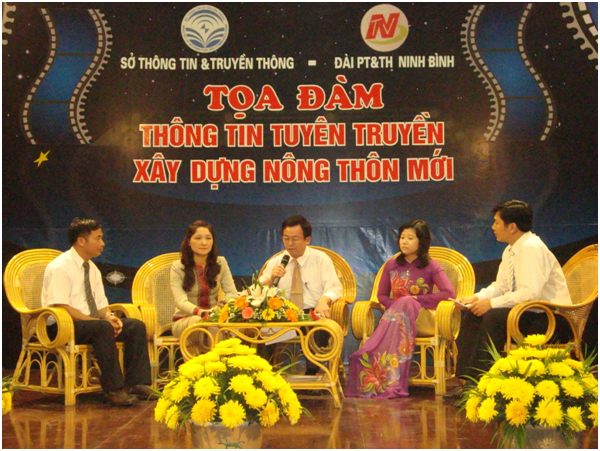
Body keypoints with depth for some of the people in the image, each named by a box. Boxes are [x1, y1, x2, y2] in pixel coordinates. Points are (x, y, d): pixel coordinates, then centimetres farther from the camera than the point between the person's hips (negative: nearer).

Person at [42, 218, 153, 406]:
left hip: (90, 322, 8)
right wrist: (103, 320, -26)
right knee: (103, 327, -36)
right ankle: (113, 389, -31)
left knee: (136, 326, -9)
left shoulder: (92, 269, 14)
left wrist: (109, 316, -9)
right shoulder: (60, 267, -13)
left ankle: (136, 384, -14)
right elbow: (60, 307, -22)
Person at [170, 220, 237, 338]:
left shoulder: (220, 263, 7)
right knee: (197, 320, -39)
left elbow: (231, 293, 0)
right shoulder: (178, 267, -4)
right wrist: (198, 311, -39)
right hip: (184, 320, -2)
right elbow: (180, 301, -17)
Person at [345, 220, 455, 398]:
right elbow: (382, 295, 17)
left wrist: (417, 300, -11)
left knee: (405, 304, -36)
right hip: (396, 313, 3)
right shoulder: (392, 265, 13)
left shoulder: (431, 266, 2)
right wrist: (394, 305, -7)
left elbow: (449, 293, -10)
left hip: (421, 316, -2)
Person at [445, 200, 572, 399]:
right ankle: (464, 381, -2)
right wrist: (476, 299, -2)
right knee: (472, 314, 2)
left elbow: (531, 292, -29)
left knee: (493, 316, -29)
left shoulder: (532, 248, -19)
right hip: (529, 313, 10)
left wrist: (491, 303, -24)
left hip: (551, 319, -10)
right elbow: (500, 286, 17)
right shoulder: (510, 251, 11)